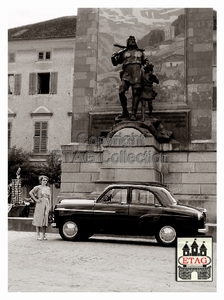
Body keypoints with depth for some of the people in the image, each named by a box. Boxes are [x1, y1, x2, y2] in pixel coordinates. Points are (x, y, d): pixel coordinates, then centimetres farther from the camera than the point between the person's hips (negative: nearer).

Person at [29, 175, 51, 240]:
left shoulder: (48, 188, 13)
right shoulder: (38, 187, -3)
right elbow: (30, 193, -8)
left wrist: (49, 206, 11)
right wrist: (36, 200, -10)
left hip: (46, 205, 5)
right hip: (40, 204, -5)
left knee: (45, 219, 4)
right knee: (38, 219, -3)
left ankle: (44, 235, 10)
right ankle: (38, 235, 0)